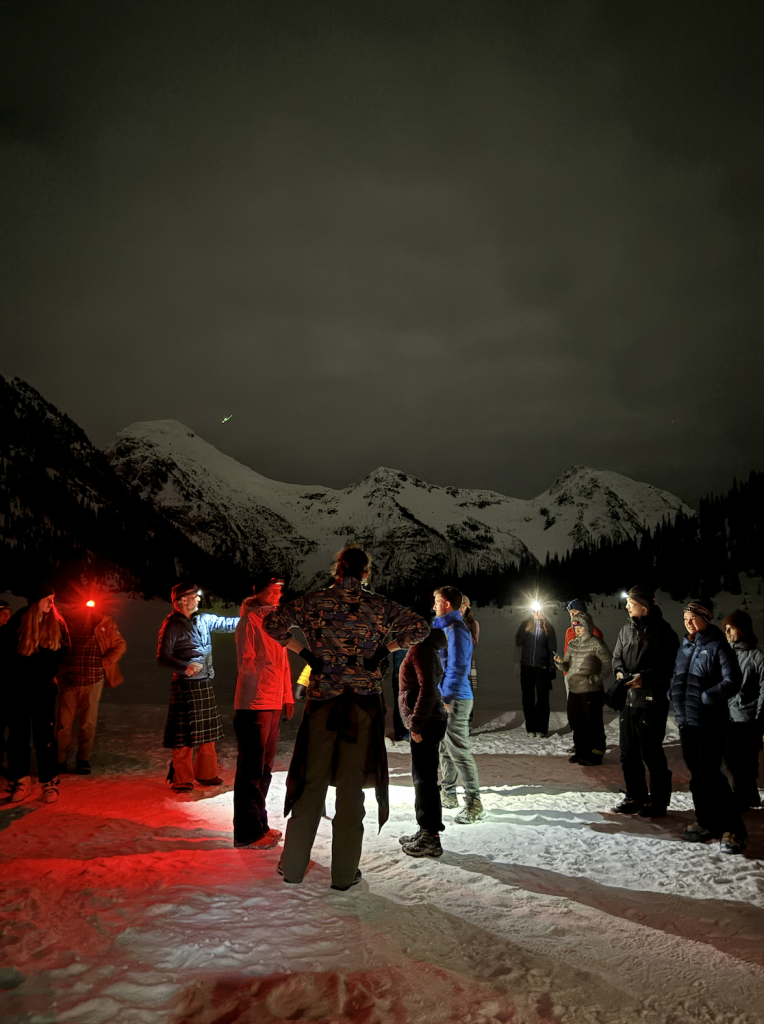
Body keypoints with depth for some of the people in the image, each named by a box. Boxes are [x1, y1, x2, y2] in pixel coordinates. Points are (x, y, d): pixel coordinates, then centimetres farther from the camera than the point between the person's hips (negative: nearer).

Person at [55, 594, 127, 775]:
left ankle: (83, 759, 19)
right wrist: (60, 665, -3)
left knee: (88, 721, 7)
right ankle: (59, 760, 17)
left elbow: (120, 646, 5)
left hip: (93, 680, 0)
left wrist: (105, 662, -4)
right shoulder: (68, 618, 0)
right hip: (68, 679, 0)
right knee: (63, 721, 4)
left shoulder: (105, 622, -1)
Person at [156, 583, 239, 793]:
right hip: (186, 687, -7)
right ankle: (181, 780, 12)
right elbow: (162, 658, -14)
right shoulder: (172, 625, -11)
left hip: (205, 685, 7)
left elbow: (228, 623, 17)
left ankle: (206, 774, 26)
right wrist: (185, 667, -29)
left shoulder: (203, 620, 10)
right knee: (185, 736, -1)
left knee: (208, 733, 14)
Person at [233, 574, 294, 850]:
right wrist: (265, 668, -30)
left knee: (264, 767, 15)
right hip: (253, 703, -9)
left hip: (273, 702, 9)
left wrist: (287, 695, 17)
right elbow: (245, 663, -14)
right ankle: (247, 833, 5)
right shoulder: (250, 620, -9)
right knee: (251, 769, -3)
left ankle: (259, 825, 27)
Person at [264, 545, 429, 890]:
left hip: (322, 701, 1)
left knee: (311, 782, 12)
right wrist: (383, 649, 0)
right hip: (364, 703, 0)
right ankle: (344, 874, 17)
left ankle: (293, 867, 22)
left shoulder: (314, 601, -1)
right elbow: (420, 627, -1)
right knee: (351, 785, 9)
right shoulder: (378, 607, -1)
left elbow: (273, 622, -6)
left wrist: (302, 651, -2)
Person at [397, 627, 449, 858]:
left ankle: (431, 839, 5)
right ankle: (426, 831, 27)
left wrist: (416, 724, -19)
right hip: (429, 723, 10)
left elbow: (427, 689, -24)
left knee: (425, 779, -3)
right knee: (422, 777, 17)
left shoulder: (422, 649, -16)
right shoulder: (427, 648, 15)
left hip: (427, 724, -10)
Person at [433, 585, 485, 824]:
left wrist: (446, 699, -20)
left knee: (459, 752, -6)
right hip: (445, 698, 10)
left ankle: (474, 805, 0)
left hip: (455, 700, -10)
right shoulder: (445, 628, 13)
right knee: (445, 748, 18)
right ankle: (447, 793, 31)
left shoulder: (456, 630, -17)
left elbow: (458, 668, -22)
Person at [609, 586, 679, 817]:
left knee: (651, 752, -1)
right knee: (628, 751, 13)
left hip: (651, 700, -7)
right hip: (627, 698, 7)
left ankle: (658, 800, 15)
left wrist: (644, 677, -20)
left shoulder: (662, 631, -9)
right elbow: (617, 656, 19)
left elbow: (670, 666, -12)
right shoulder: (626, 630, 11)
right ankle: (635, 796, 27)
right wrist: (619, 672, 0)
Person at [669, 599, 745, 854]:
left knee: (710, 775, -8)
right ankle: (706, 822, 25)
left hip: (709, 722, -7)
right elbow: (676, 677, 23)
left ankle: (733, 830, 2)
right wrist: (673, 696, 8)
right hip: (686, 720, 7)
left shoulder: (717, 646, -9)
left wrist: (704, 698, -17)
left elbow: (732, 682, -15)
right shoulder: (684, 647, 13)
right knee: (696, 774, 13)